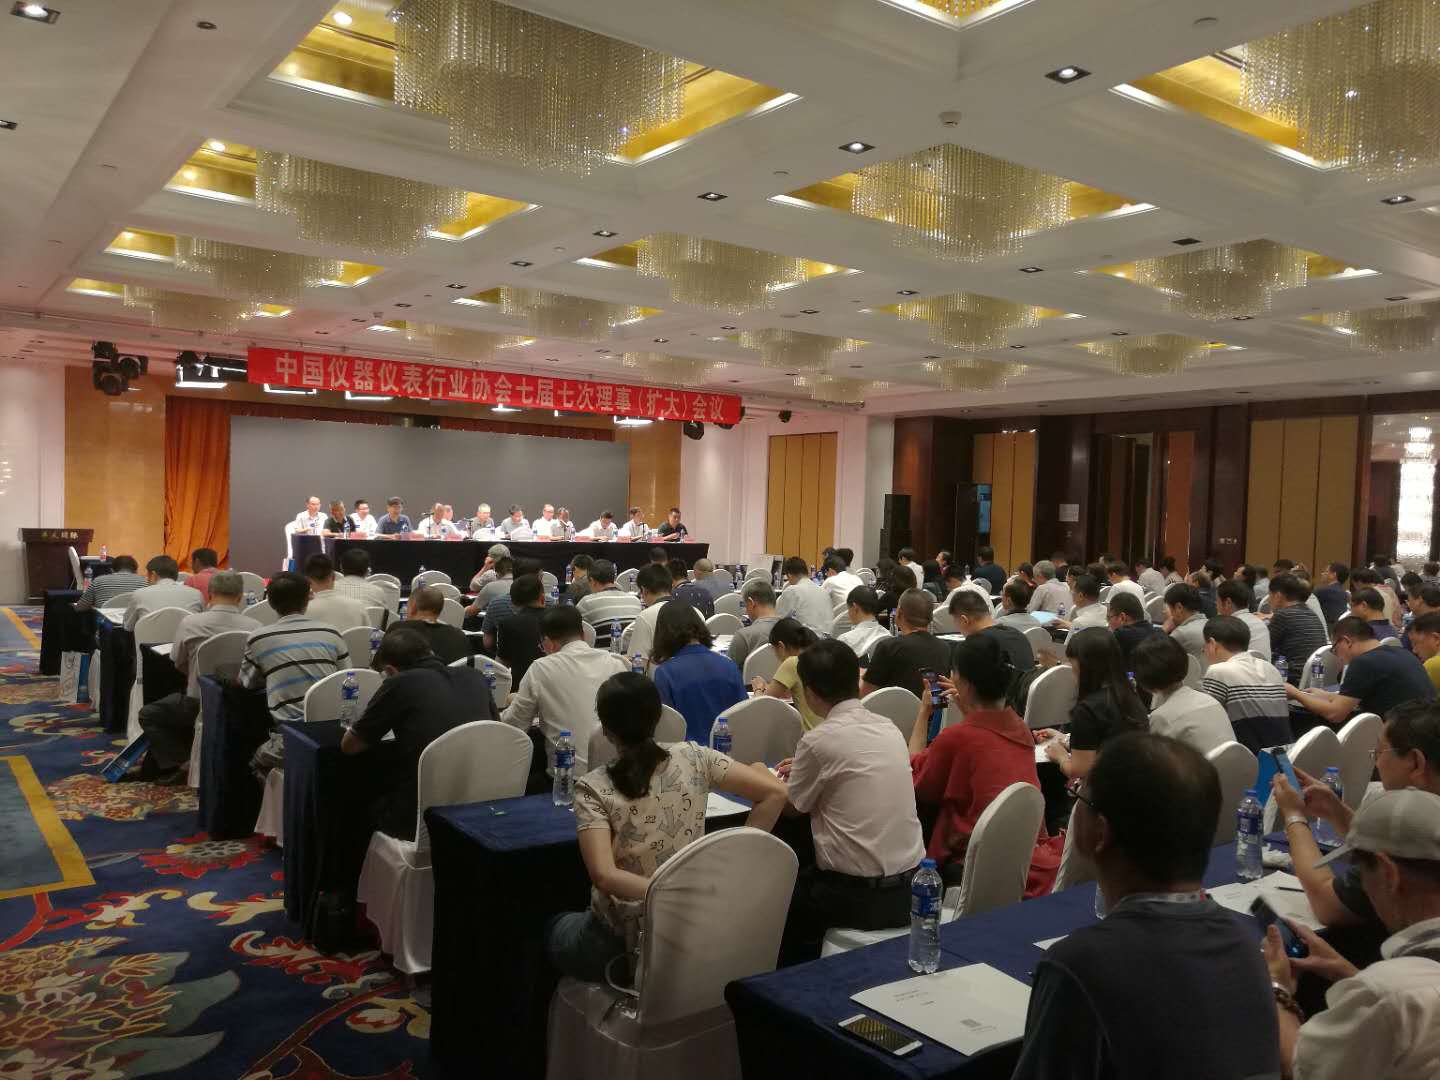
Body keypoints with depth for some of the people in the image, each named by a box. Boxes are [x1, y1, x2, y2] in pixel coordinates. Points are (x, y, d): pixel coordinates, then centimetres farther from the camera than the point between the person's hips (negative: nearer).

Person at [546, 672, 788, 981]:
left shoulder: (593, 789, -16)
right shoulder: (694, 757, -9)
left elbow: (603, 875, -27)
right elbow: (775, 793, -11)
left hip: (625, 939, -4)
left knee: (555, 929, 33)